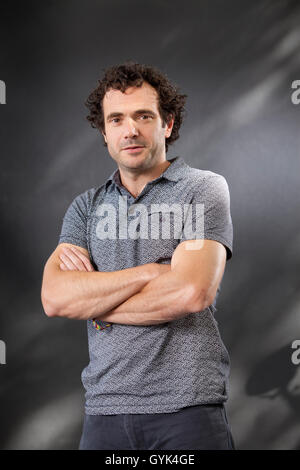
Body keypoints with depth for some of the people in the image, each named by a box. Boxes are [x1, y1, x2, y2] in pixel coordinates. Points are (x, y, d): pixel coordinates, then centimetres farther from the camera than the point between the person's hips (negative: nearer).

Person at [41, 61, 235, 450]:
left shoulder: (204, 189, -2)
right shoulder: (86, 207, 10)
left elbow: (191, 293, -16)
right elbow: (54, 298, -5)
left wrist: (93, 302, -5)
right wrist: (150, 272, -13)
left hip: (188, 407, -3)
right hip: (105, 408, 4)